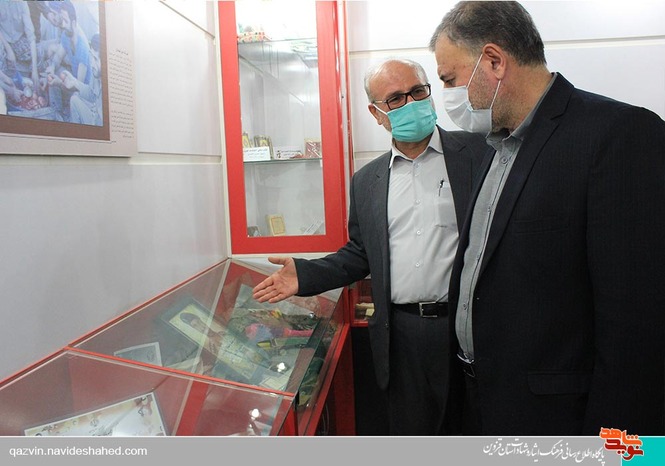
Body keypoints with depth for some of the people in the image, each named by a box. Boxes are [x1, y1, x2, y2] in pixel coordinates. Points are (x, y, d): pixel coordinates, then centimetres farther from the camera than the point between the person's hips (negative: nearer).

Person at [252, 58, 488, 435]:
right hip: (402, 334, 3)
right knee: (410, 432, 17)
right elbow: (359, 255, 14)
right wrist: (305, 275, 0)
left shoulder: (479, 153, -3)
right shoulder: (367, 181, 9)